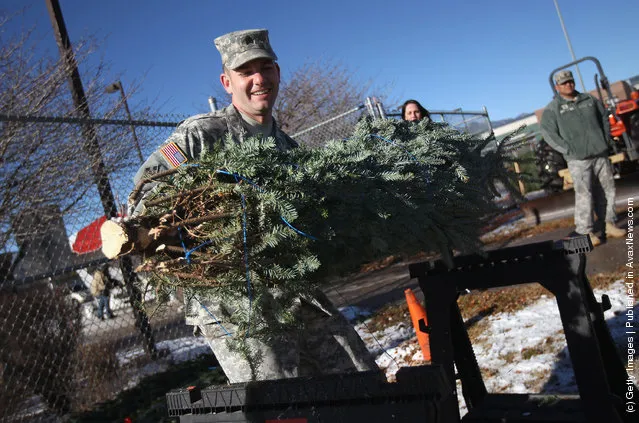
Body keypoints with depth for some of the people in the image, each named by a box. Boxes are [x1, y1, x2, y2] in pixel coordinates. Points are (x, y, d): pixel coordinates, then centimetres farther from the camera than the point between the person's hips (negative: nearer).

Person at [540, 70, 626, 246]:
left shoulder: (589, 99, 13)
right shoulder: (553, 108, -2)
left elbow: (604, 118, 23)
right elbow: (547, 132, -9)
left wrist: (605, 140, 13)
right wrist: (568, 149, -12)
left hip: (600, 154, 5)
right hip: (578, 159, -5)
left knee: (607, 190, 9)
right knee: (584, 195, -9)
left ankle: (609, 224, 21)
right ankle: (586, 232, -4)